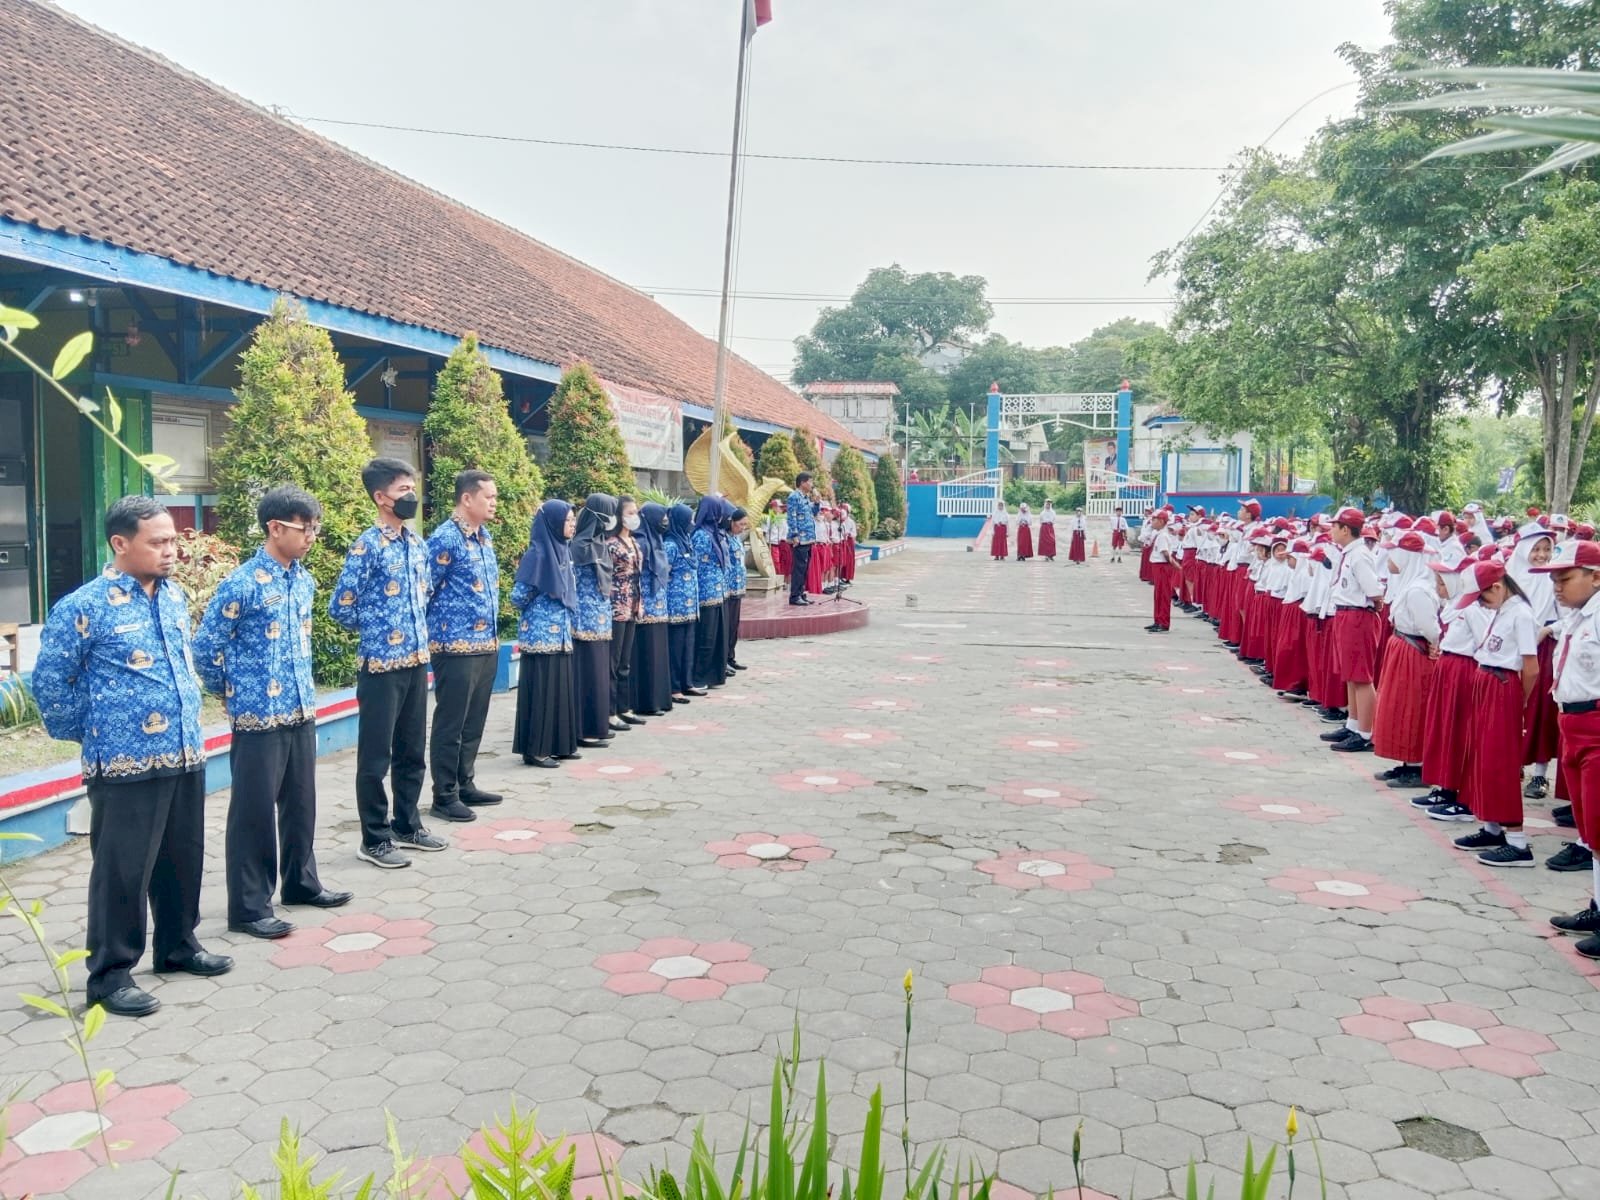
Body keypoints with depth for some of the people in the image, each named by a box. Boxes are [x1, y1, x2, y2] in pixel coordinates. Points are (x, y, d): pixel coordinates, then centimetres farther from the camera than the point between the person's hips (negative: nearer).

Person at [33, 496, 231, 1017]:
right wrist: (88, 734, 1)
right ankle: (110, 974, 16)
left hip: (185, 756, 7)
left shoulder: (175, 596, 8)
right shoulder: (83, 608, -12)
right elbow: (49, 682, -6)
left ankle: (178, 947, 34)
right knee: (122, 871, 2)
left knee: (182, 859, 17)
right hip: (126, 765, -7)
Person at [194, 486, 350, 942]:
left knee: (300, 802, 17)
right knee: (254, 811, 2)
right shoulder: (241, 584, -15)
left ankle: (301, 883, 33)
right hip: (258, 717, -7)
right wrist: (232, 693, 0)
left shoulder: (304, 580, 8)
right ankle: (249, 907, 12)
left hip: (302, 712, 7)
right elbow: (205, 648, -11)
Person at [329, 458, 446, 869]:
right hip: (381, 665, -7)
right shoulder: (367, 547, -13)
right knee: (375, 756, 3)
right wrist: (376, 630, 1)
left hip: (417, 661, 7)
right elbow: (340, 607, -12)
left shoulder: (417, 544, 9)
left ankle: (407, 825, 29)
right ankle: (375, 839, 13)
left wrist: (417, 633, 11)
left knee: (411, 750, 16)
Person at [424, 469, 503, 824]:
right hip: (456, 646, -8)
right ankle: (444, 797, 9)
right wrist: (432, 634, -6)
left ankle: (466, 785, 26)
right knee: (451, 724, 1)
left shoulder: (485, 536, 13)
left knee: (474, 722, 15)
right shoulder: (445, 539, -14)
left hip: (487, 644, 8)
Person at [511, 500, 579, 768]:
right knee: (541, 692, -2)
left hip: (561, 636, 8)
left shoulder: (563, 551, 10)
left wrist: (567, 622, 9)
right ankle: (535, 750, 6)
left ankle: (560, 744, 21)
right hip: (541, 636, -8)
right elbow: (518, 597, -15)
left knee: (562, 689, 12)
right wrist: (538, 613, 1)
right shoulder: (537, 554, -15)